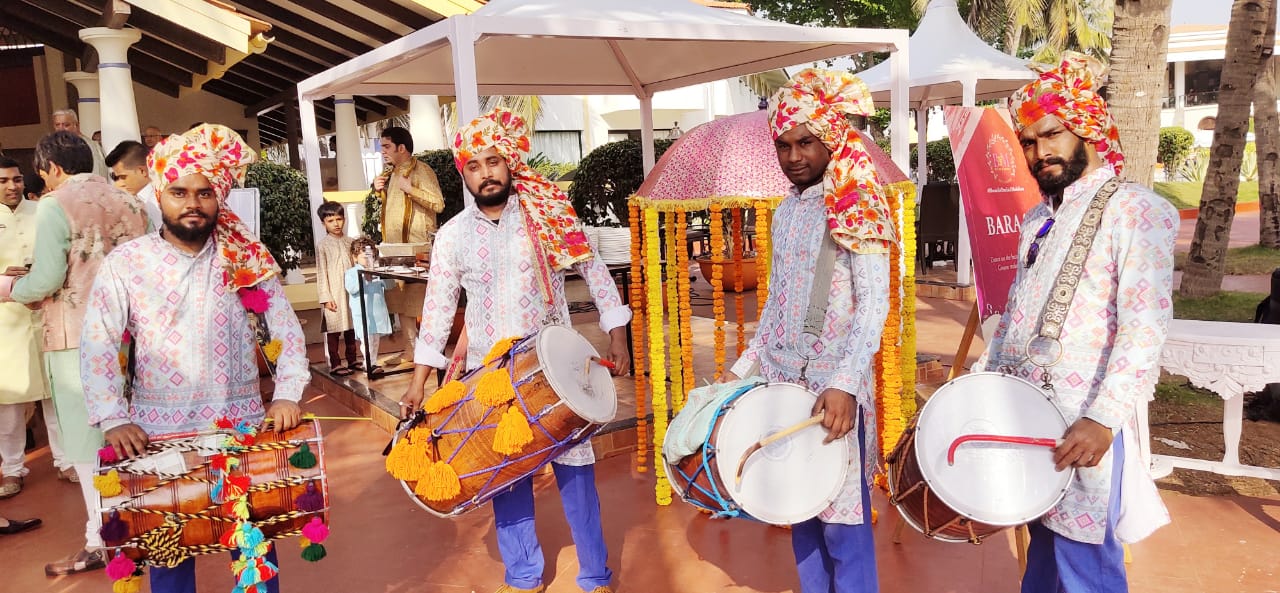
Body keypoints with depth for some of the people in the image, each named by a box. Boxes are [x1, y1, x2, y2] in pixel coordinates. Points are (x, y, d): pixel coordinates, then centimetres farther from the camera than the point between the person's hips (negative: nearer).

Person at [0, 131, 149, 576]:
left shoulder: (55, 205, -9)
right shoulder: (129, 203, 8)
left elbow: (48, 278, -16)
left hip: (77, 338, -6)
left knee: (88, 440, 3)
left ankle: (101, 542, 10)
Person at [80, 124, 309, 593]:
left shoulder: (247, 260, 2)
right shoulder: (125, 264, -2)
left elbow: (286, 328, 2)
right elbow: (98, 345, -5)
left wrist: (287, 394, -10)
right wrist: (113, 419, -15)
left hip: (244, 426, 1)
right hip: (158, 432, -1)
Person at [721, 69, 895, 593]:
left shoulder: (858, 206, -8)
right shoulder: (785, 212, 13)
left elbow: (874, 302, -16)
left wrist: (845, 383, -28)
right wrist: (745, 366, 15)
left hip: (834, 385, -6)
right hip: (783, 380, 7)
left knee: (842, 522, 0)